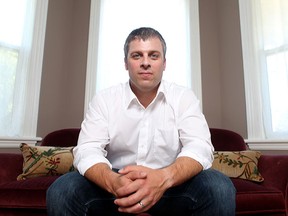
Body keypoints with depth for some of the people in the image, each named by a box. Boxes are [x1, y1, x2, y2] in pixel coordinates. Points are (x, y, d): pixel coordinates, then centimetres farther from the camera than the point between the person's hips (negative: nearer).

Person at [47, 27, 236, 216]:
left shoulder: (184, 97, -4)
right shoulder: (104, 99, -3)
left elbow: (200, 148, -16)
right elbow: (87, 150, -13)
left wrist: (163, 177, -38)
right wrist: (113, 181, -36)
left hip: (172, 184, 0)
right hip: (117, 184, 1)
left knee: (220, 189, -27)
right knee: (61, 190, -23)